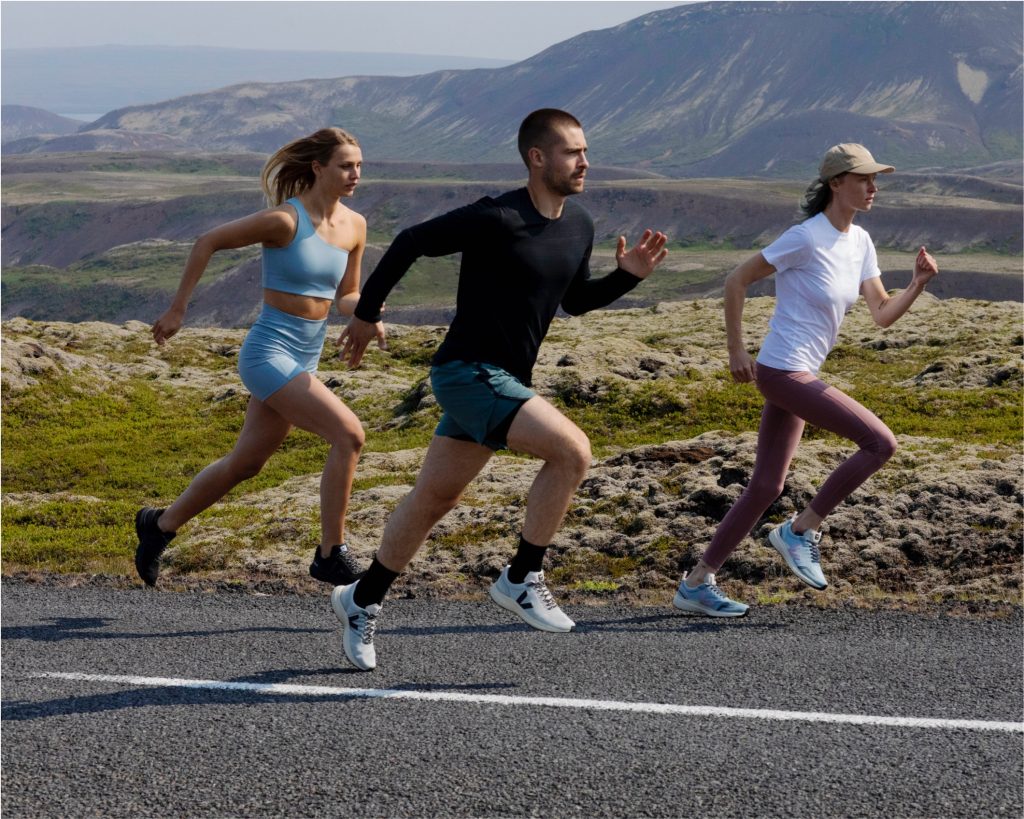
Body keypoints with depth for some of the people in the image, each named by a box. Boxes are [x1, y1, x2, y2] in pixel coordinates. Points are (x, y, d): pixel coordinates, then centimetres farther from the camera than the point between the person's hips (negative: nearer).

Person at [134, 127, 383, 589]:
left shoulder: (354, 226, 3)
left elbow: (346, 297, 13)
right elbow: (207, 242, -7)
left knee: (245, 464, 19)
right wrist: (177, 310, -1)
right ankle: (331, 555, -10)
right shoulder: (284, 219, -17)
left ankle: (161, 525, 40)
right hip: (268, 353, -8)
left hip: (305, 358, 8)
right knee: (348, 434, -20)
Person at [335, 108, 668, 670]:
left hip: (502, 380, 8)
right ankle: (521, 579, -8)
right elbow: (410, 243, -8)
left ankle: (362, 600, 30)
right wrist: (366, 314, 0)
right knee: (572, 449, -21)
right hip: (466, 372, -8)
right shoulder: (494, 219, -18)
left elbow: (575, 300, 22)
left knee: (434, 498, 15)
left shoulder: (579, 227, 7)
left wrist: (627, 276, 4)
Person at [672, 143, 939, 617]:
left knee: (766, 488, 11)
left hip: (800, 376, 9)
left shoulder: (859, 241, 9)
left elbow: (882, 314, 9)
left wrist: (918, 284, -9)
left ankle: (696, 584, 17)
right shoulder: (807, 238, -15)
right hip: (782, 371, -9)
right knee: (880, 443, -13)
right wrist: (736, 351, -9)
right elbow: (736, 281, -10)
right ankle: (801, 530, -1)